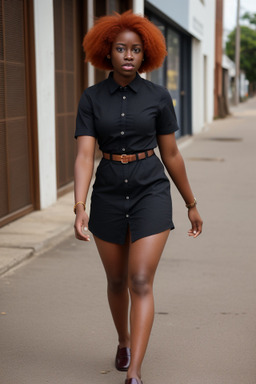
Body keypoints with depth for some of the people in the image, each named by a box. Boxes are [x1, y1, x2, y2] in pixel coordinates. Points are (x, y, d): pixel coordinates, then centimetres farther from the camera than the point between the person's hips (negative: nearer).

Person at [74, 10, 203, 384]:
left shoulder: (158, 97, -4)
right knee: (117, 281, 17)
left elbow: (171, 154, 4)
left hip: (151, 193, -2)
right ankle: (124, 341, 44)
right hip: (109, 195, 2)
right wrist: (80, 208, -26)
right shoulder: (91, 98, -3)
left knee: (141, 283, -13)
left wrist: (192, 205, 10)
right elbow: (84, 156, -13)